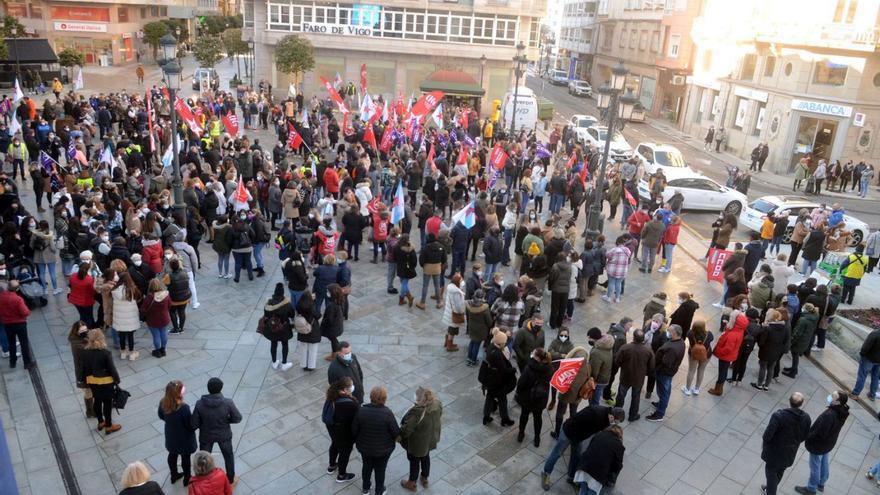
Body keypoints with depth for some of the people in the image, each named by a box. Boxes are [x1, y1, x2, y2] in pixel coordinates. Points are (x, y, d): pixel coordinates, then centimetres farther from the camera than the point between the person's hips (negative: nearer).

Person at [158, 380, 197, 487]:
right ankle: (187, 479, 39)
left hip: (171, 435, 5)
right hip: (184, 437, -5)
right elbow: (190, 425, -26)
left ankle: (174, 475, 50)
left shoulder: (163, 402, -19)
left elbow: (161, 416, 1)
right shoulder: (184, 407, -38)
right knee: (185, 457, 18)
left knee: (172, 454, 28)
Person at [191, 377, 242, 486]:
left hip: (206, 436, 0)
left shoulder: (200, 404, -26)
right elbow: (237, 418, -16)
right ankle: (231, 480, 45)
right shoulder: (228, 403, -28)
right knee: (228, 456, 26)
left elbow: (194, 425, -18)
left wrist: (204, 423, 3)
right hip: (224, 435, 0)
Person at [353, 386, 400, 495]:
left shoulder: (361, 411, -22)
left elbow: (354, 430, -11)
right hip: (383, 449, -2)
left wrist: (357, 440, 9)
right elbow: (396, 432, -18)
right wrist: (395, 438, 5)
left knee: (367, 466, 27)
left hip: (365, 447, 2)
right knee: (380, 469, 21)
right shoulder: (387, 413, -29)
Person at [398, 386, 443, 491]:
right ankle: (424, 479, 52)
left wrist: (399, 436, -8)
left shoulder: (417, 412, -41)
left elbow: (406, 429, -29)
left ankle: (411, 484, 44)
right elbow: (439, 419, -1)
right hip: (431, 439, 6)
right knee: (426, 457, 30)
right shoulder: (437, 404, -20)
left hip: (417, 443, -6)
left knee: (414, 461, 20)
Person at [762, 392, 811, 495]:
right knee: (780, 471, 27)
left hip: (774, 451, -5)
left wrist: (763, 441, -5)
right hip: (790, 452, 6)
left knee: (771, 471, 16)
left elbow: (768, 433, -26)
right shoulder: (806, 418, -17)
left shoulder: (779, 415, -33)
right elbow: (804, 436, -3)